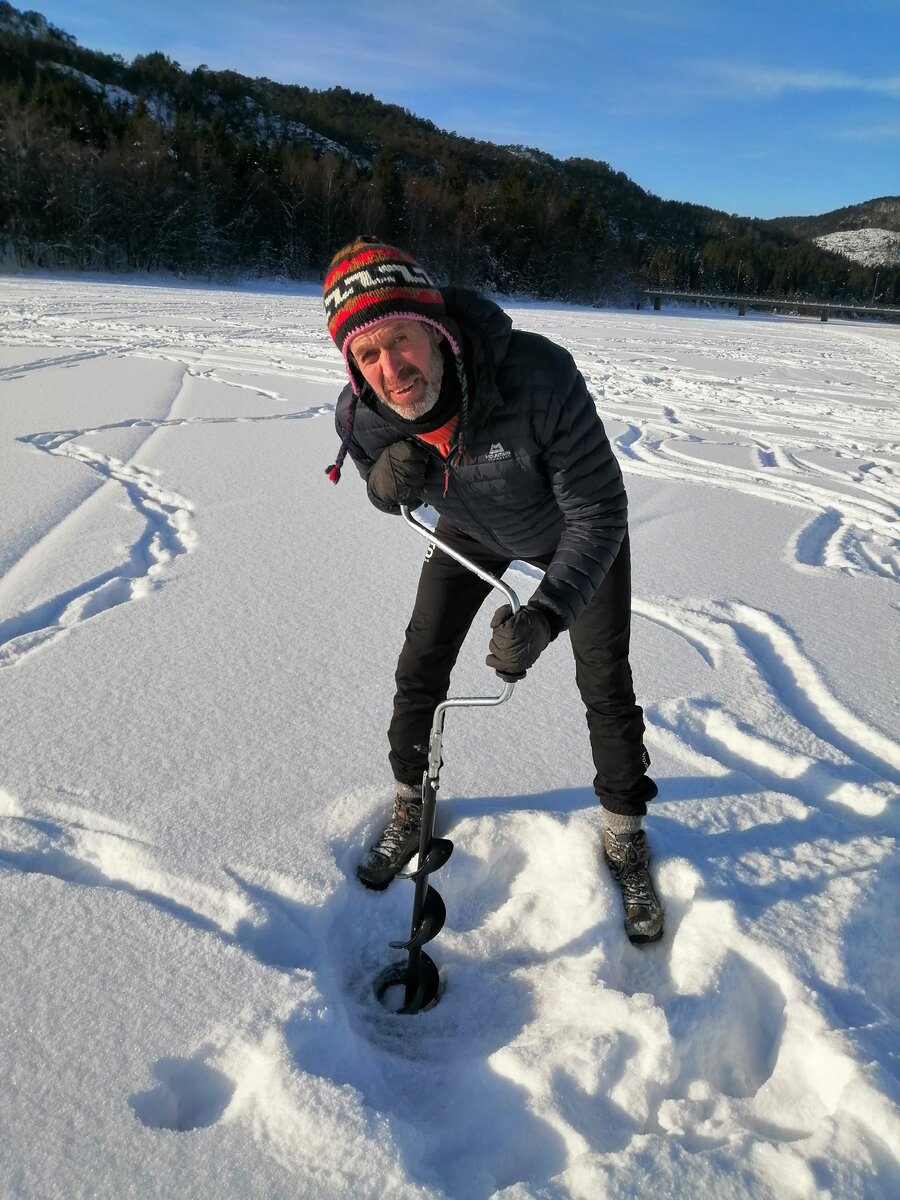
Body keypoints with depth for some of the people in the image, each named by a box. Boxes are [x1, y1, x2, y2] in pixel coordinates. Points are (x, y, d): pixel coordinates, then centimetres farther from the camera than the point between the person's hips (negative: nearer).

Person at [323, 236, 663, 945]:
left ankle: (626, 837, 27)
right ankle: (412, 804, 31)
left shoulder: (539, 376, -43)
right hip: (472, 529, 3)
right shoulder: (361, 414, -30)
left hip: (572, 527, -2)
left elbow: (599, 513, -35)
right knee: (420, 669, 4)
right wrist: (385, 482, -32)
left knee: (605, 684, 2)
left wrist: (544, 616, -49)